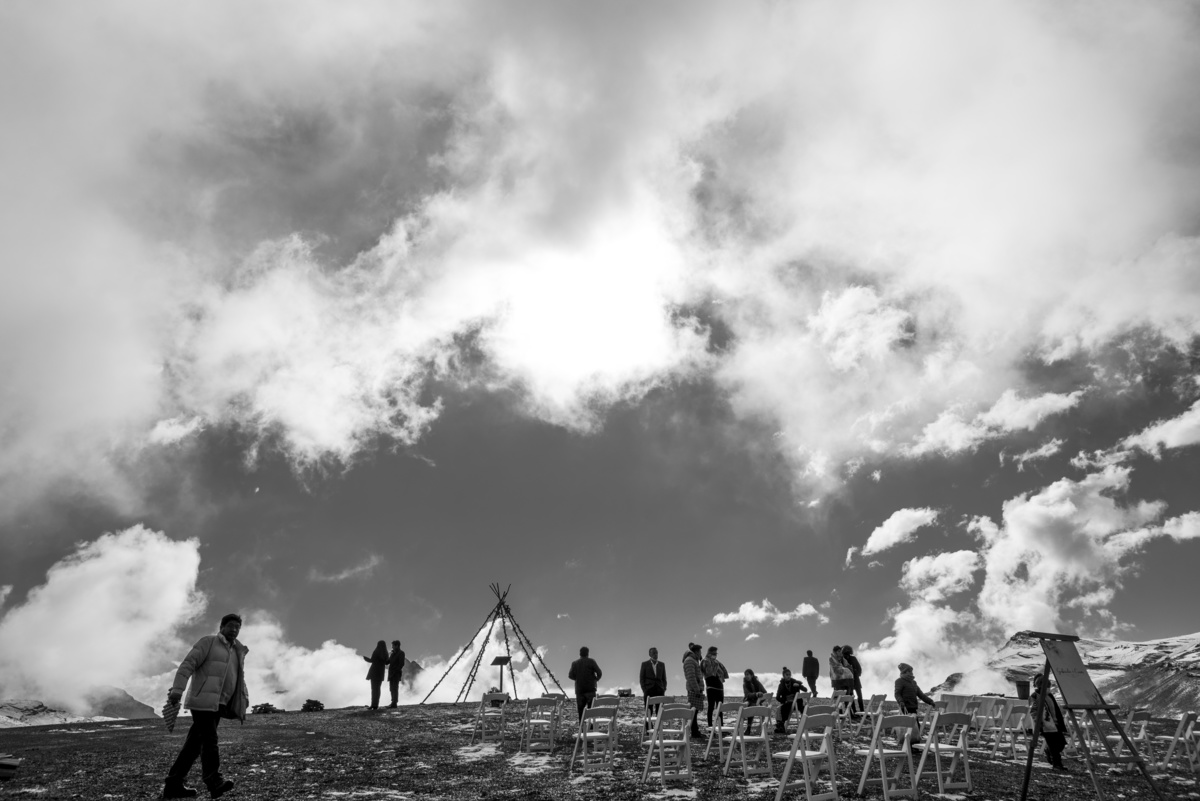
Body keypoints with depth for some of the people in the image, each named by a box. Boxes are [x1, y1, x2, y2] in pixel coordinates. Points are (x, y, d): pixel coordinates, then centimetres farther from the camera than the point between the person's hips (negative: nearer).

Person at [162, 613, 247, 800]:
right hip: (202, 700, -7)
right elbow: (187, 664, -9)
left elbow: (239, 681, 20)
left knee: (195, 744, 5)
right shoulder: (208, 641, 0)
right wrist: (177, 689, -20)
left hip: (218, 705, 7)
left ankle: (173, 785, 9)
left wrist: (243, 705, 11)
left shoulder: (237, 652, 19)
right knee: (209, 740, -15)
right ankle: (214, 782, -20)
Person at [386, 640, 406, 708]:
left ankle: (394, 703, -9)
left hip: (396, 673, -8)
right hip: (391, 673, 8)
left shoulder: (401, 653, -7)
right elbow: (388, 662, 15)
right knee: (392, 688, 7)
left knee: (395, 688, -9)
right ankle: (393, 703, 12)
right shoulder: (392, 653, 18)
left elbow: (401, 664, -14)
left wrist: (395, 671, -19)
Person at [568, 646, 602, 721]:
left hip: (579, 689, 2)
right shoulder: (591, 661, -4)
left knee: (580, 708, 7)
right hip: (590, 689, -2)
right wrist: (596, 679, 11)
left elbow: (570, 676, -2)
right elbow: (599, 672, -9)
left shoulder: (575, 663, 4)